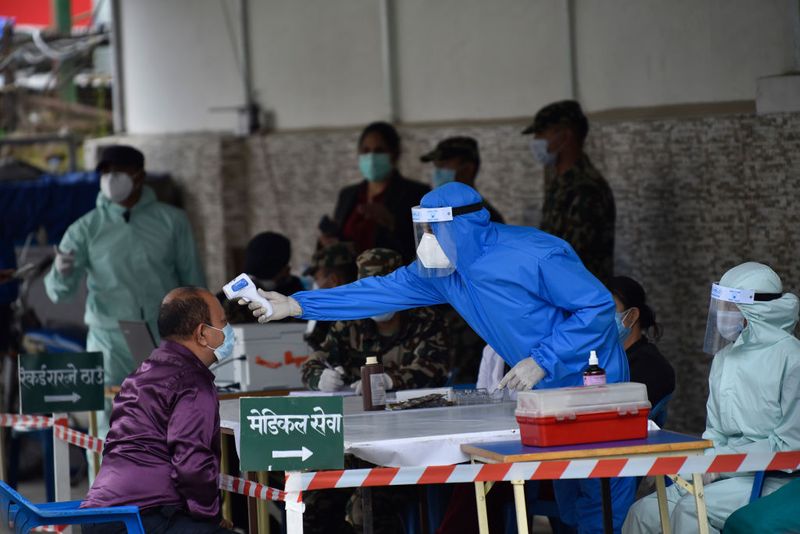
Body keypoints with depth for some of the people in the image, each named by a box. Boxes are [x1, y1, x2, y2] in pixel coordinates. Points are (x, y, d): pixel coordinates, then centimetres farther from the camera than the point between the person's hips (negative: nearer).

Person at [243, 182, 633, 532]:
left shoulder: (535, 256, -22)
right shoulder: (441, 271, 1)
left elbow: (599, 307, -21)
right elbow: (381, 292, 5)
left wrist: (540, 362, -25)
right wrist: (295, 305, 1)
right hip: (543, 389, 7)